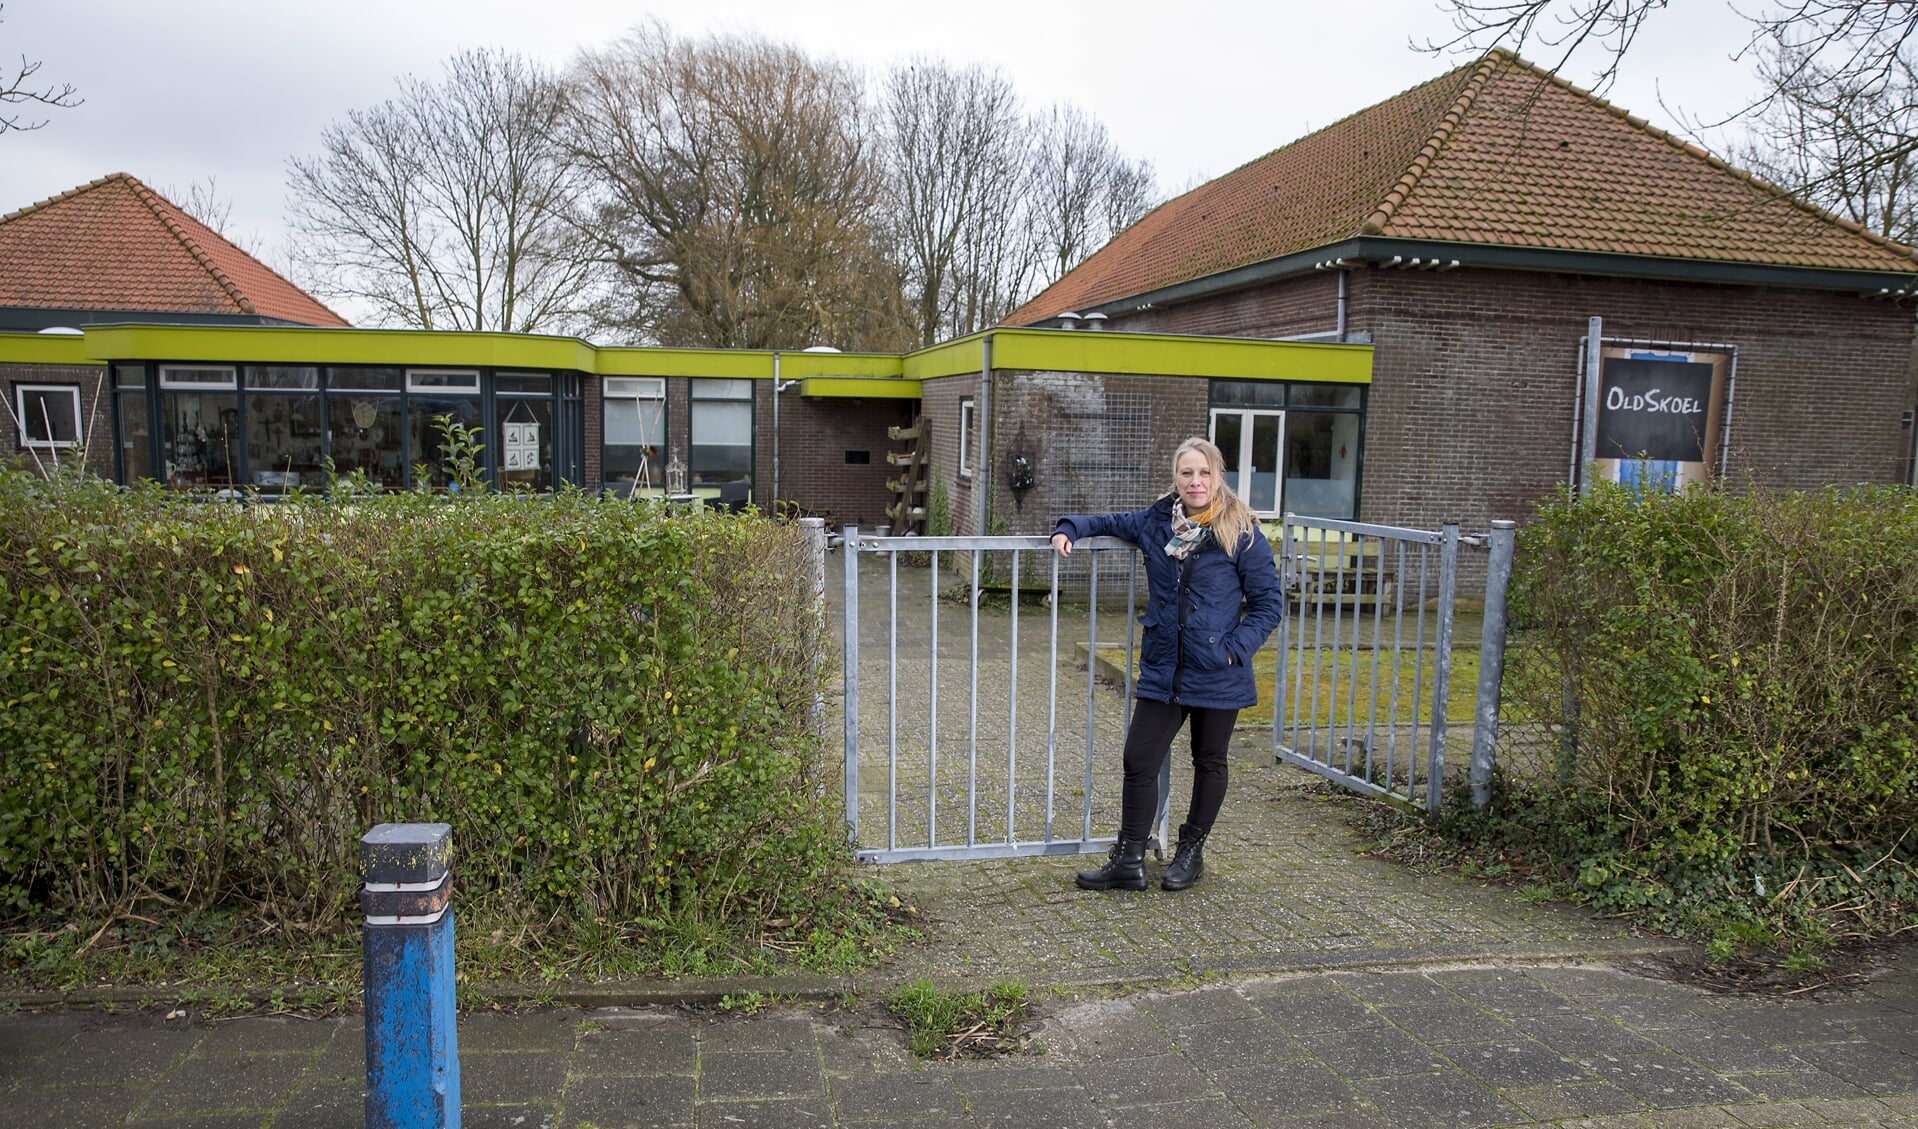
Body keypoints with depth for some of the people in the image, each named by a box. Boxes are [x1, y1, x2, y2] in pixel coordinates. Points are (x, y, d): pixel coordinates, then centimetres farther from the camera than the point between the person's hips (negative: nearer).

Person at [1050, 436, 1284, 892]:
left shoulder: (1242, 534, -9)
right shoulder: (1156, 522, 4)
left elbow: (1269, 602, -5)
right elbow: (1108, 522, 21)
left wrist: (1236, 647, -15)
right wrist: (1069, 529, 3)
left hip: (1216, 677, -3)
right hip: (1162, 671, 3)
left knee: (1209, 763, 14)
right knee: (1139, 761, 2)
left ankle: (1191, 852, 32)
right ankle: (1129, 861, 14)